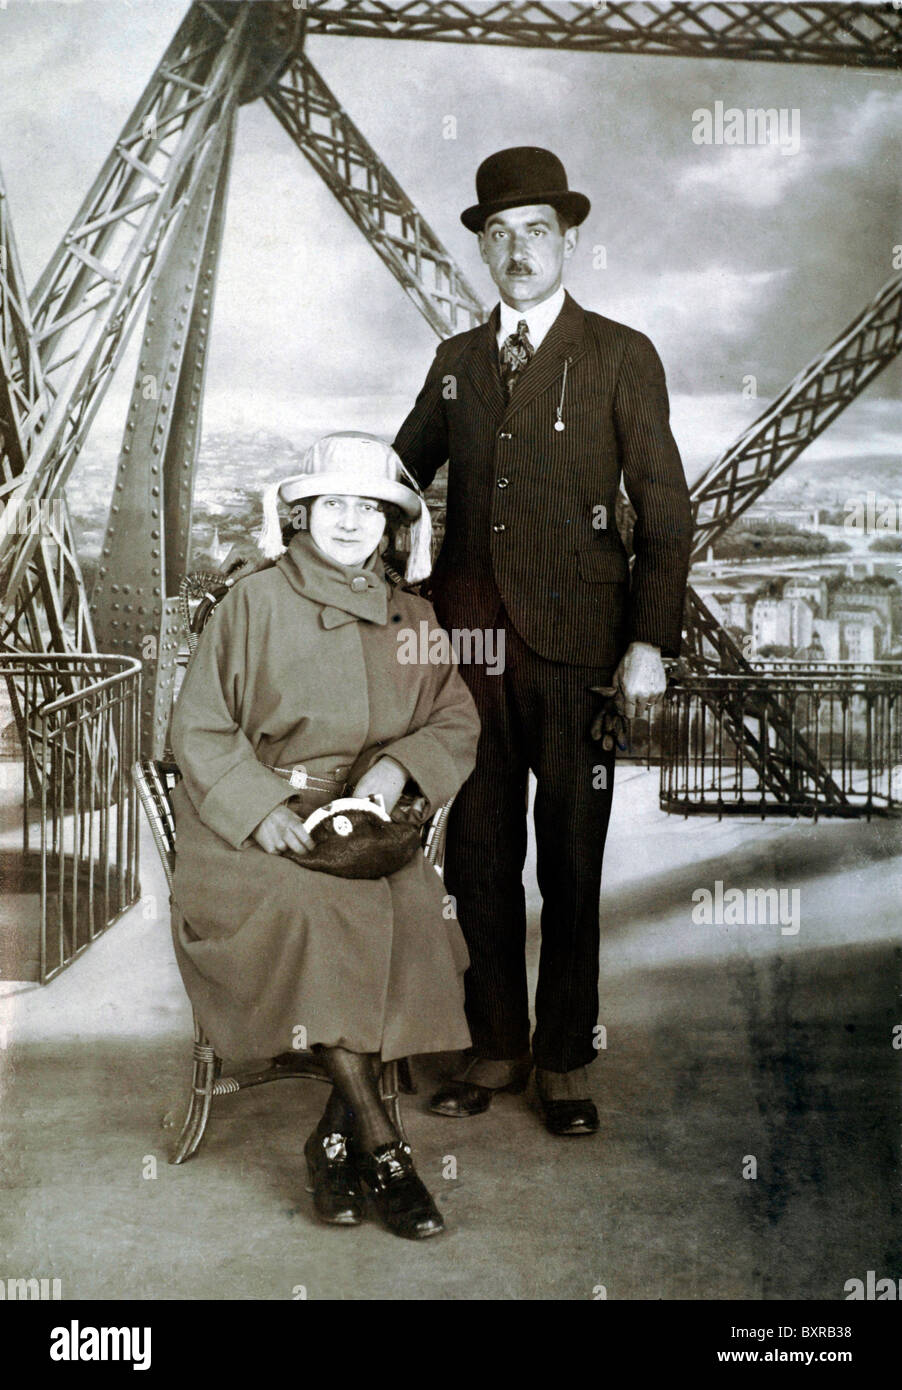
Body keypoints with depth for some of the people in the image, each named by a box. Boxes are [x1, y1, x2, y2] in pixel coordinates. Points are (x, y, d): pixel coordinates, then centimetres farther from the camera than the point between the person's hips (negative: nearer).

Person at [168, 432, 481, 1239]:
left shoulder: (411, 618, 13)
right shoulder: (254, 604, 2)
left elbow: (457, 724, 13)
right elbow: (197, 728, 0)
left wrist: (399, 766, -9)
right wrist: (261, 809, -15)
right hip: (251, 826, -3)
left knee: (414, 916, -27)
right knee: (310, 917, -32)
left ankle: (336, 1140, -13)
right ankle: (382, 1150, -22)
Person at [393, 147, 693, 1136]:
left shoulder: (621, 358, 3)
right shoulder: (456, 361, 15)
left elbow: (665, 515, 1)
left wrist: (650, 643, -6)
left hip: (574, 646, -3)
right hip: (469, 638, 4)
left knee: (569, 863, 4)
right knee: (477, 856, 7)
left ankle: (566, 1062, 19)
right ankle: (496, 1048, 23)